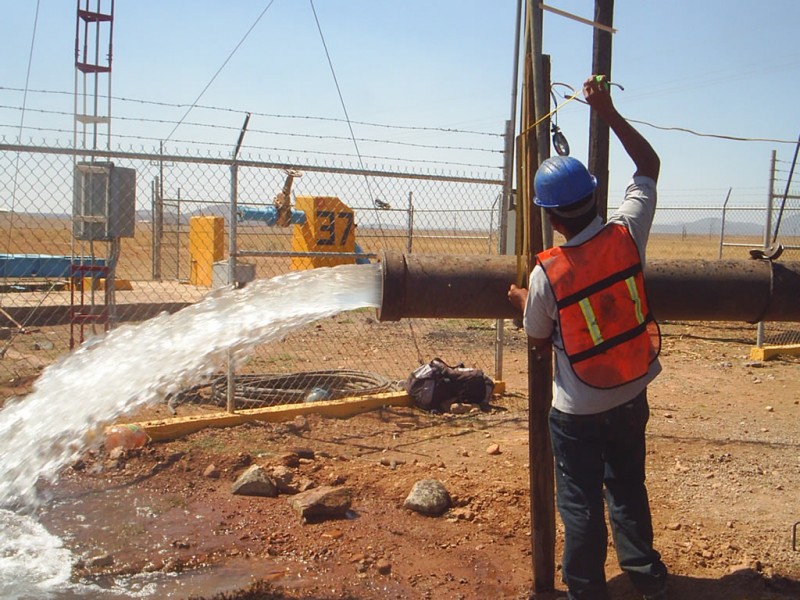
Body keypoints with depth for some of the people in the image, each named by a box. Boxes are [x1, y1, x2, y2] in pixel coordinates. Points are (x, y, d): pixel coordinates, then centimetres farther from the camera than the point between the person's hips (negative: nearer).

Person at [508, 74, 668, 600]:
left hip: (579, 411, -4)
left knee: (581, 506, 11)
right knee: (629, 489, 23)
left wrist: (522, 301, 13)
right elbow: (650, 164, 2)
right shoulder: (627, 235, -14)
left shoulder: (546, 274, -21)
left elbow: (539, 341, -4)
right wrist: (608, 111, 2)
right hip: (632, 397, 5)